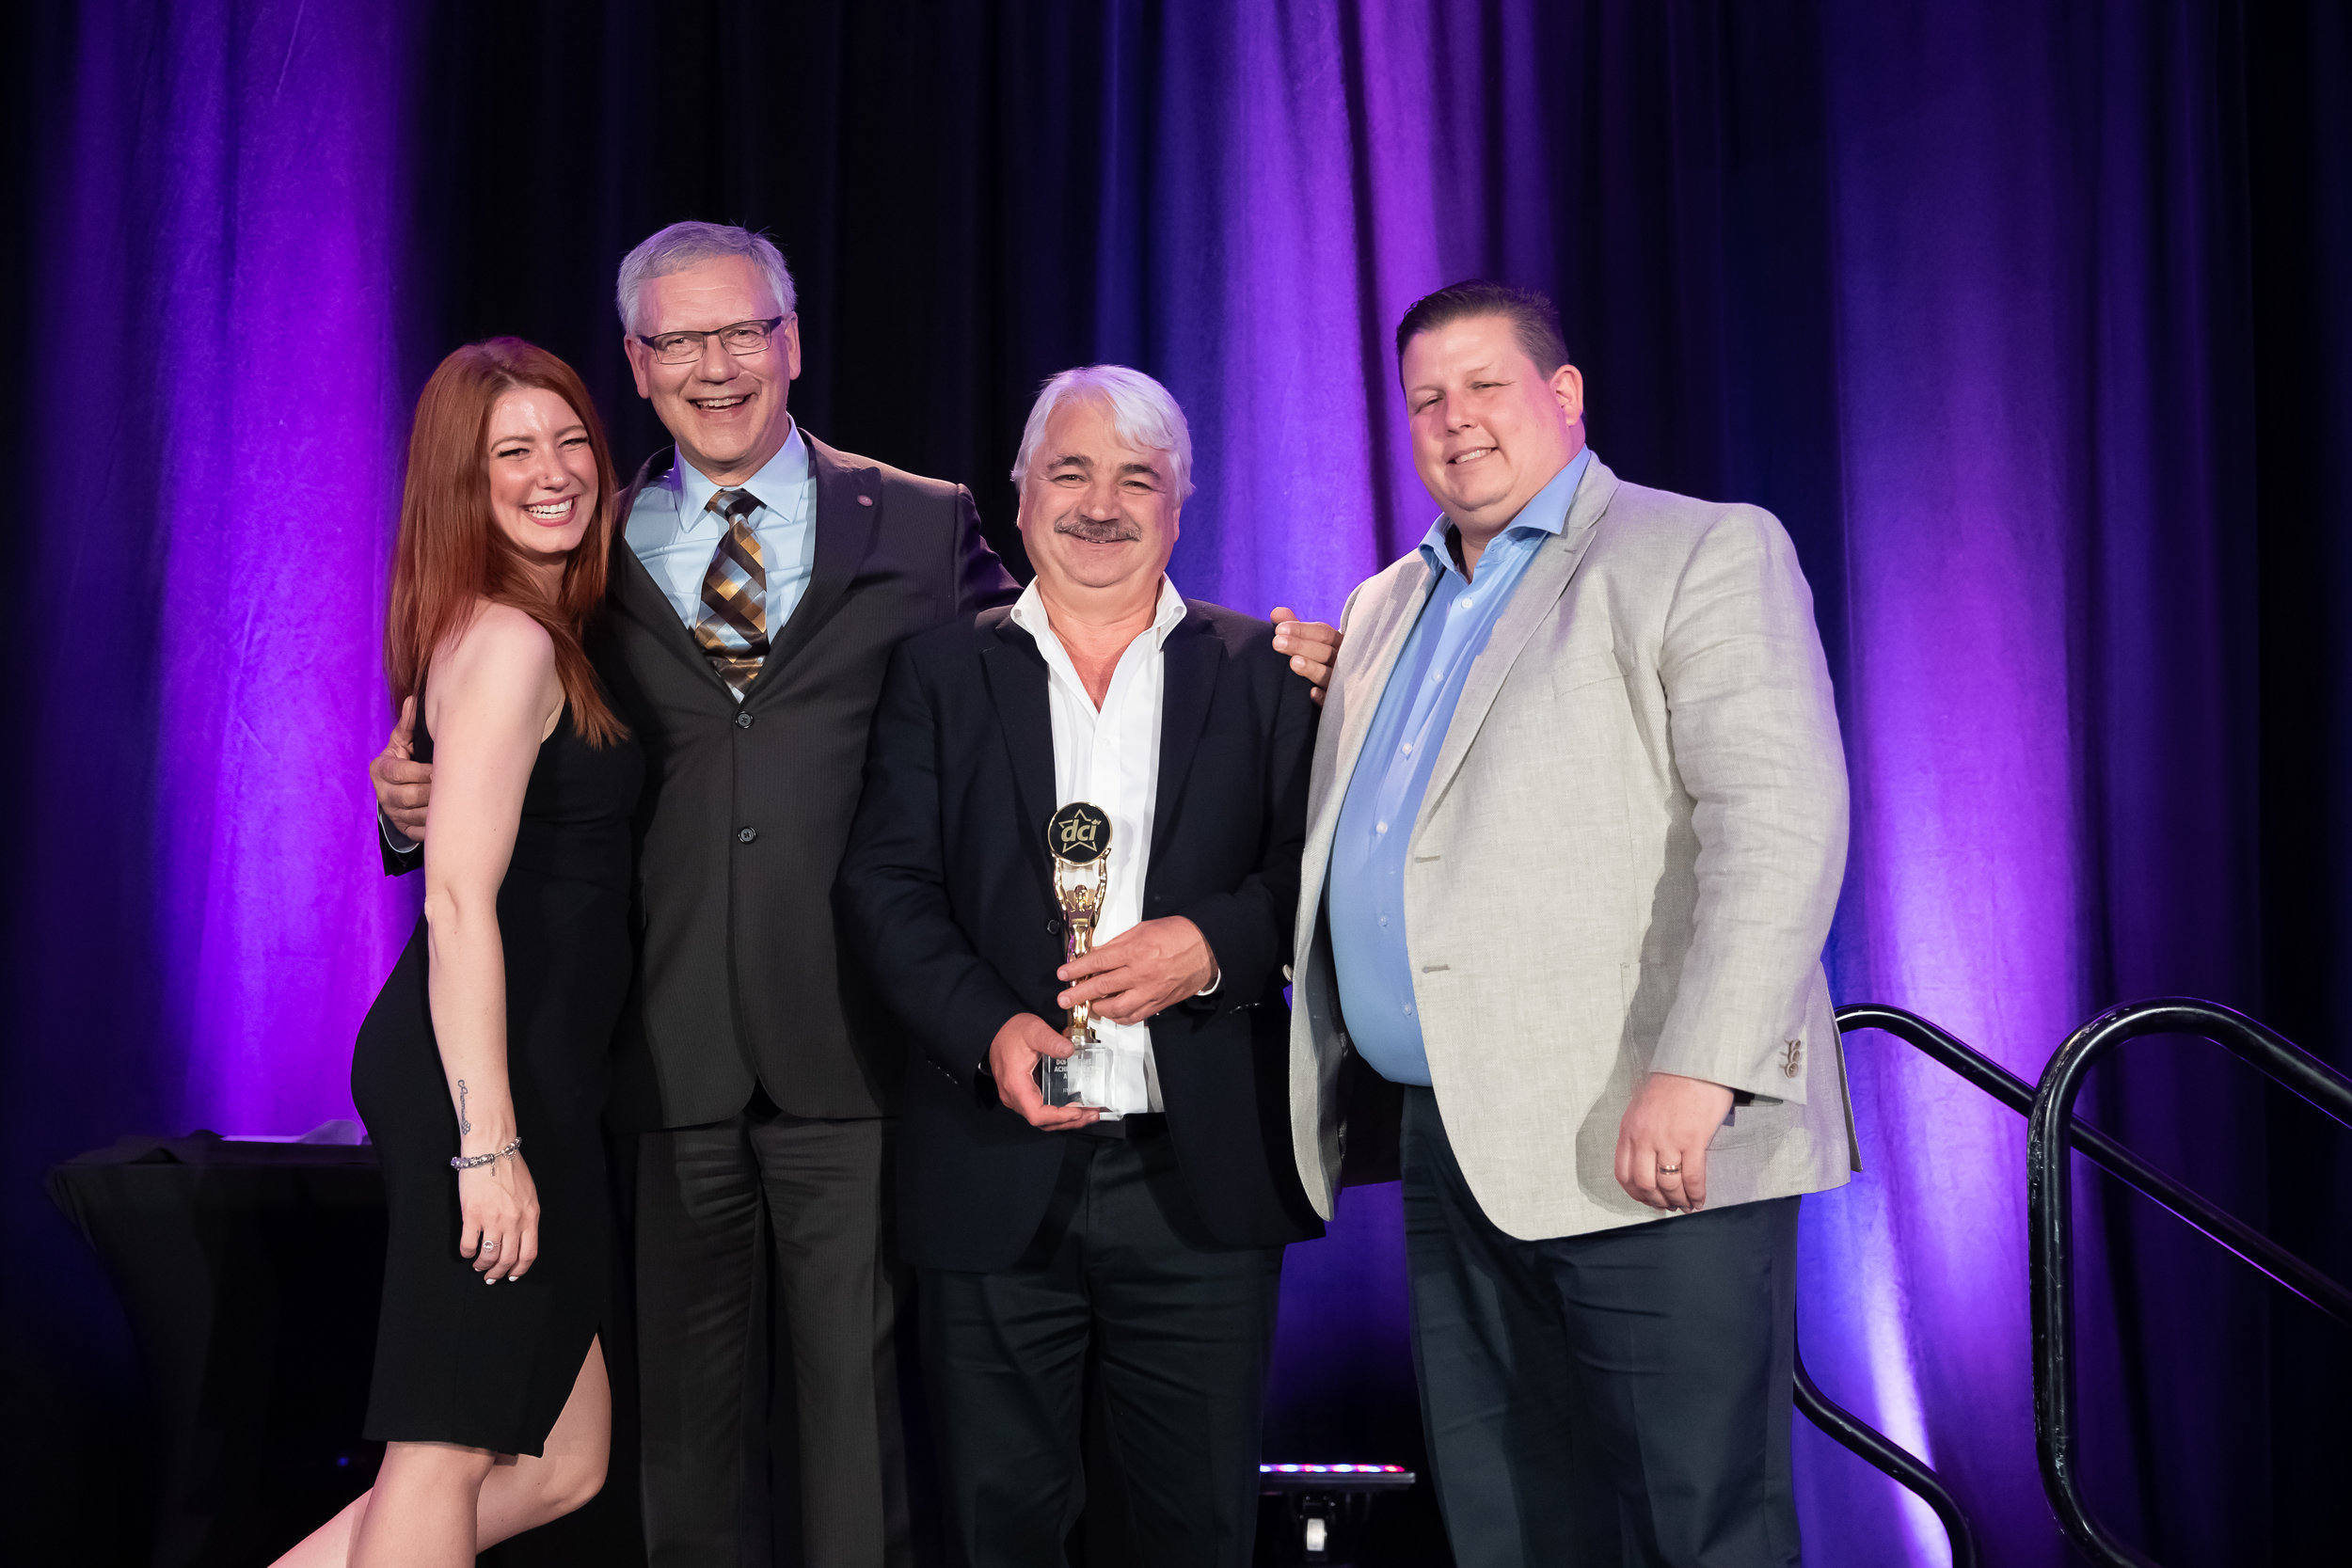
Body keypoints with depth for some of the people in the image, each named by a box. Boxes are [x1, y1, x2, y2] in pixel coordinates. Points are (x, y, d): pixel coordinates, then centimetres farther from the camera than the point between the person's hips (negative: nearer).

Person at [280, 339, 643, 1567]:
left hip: (524, 1074, 10)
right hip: (481, 1082, -10)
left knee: (562, 1463, 14)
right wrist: (488, 1141, -23)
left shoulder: (545, 632, 16)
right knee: (449, 1454, 0)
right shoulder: (509, 644, -14)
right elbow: (458, 900, -21)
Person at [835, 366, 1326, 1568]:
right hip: (998, 1181, 0)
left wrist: (1214, 944, -17)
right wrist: (987, 1026, -16)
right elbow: (885, 882, 0)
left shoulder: (1263, 671, 8)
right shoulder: (941, 671, 8)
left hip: (1201, 1178, 0)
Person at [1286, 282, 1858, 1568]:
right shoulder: (1385, 610, 21)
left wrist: (1700, 1073, -24)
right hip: (1455, 1155, 7)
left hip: (1649, 1150, -7)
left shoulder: (1702, 556, -2)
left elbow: (1781, 818, -15)